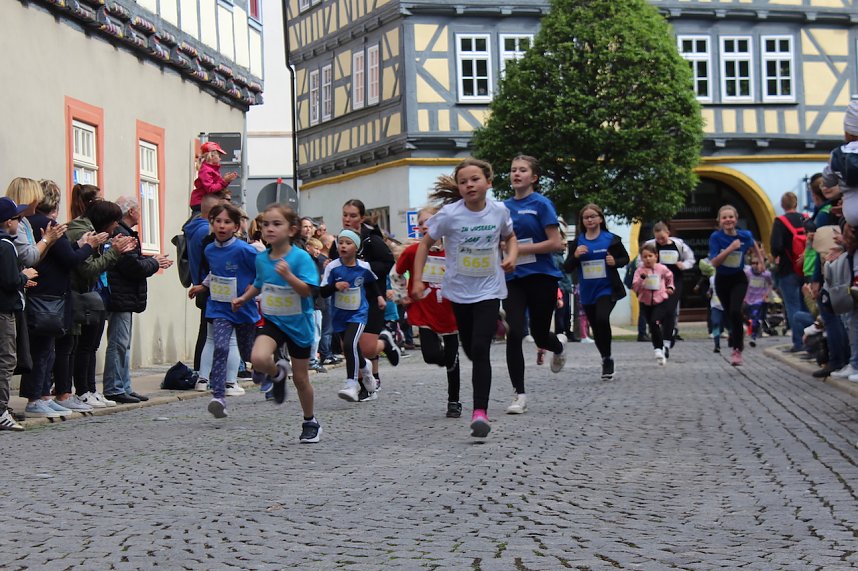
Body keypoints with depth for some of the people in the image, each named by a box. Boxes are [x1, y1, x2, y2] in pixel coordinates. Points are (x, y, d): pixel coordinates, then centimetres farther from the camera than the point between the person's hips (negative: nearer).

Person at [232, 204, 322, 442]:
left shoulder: (300, 257, -16)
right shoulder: (261, 258, 0)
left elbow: (308, 291, -24)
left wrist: (288, 275, -35)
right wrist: (243, 298, 14)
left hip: (297, 324, -3)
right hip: (272, 321, 3)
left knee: (300, 379, 7)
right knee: (258, 358, -27)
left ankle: (310, 422, 30)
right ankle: (277, 373, 9)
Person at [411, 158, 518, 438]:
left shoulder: (499, 211, -7)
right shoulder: (449, 214, -13)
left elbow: (510, 237, 13)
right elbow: (425, 244, -2)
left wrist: (512, 256, -7)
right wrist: (417, 280, -8)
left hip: (489, 289, -1)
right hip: (459, 290, 1)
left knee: (480, 349, -14)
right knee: (470, 349, 13)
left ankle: (480, 411, -14)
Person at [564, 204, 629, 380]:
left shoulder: (611, 239, -1)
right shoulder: (577, 242, 5)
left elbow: (626, 258, 9)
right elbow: (568, 268, 5)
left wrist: (615, 262, -12)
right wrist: (575, 255, -14)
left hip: (607, 288, -4)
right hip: (587, 292, 4)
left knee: (602, 319, -26)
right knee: (596, 328, 12)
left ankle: (607, 358, -9)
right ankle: (606, 360, 32)